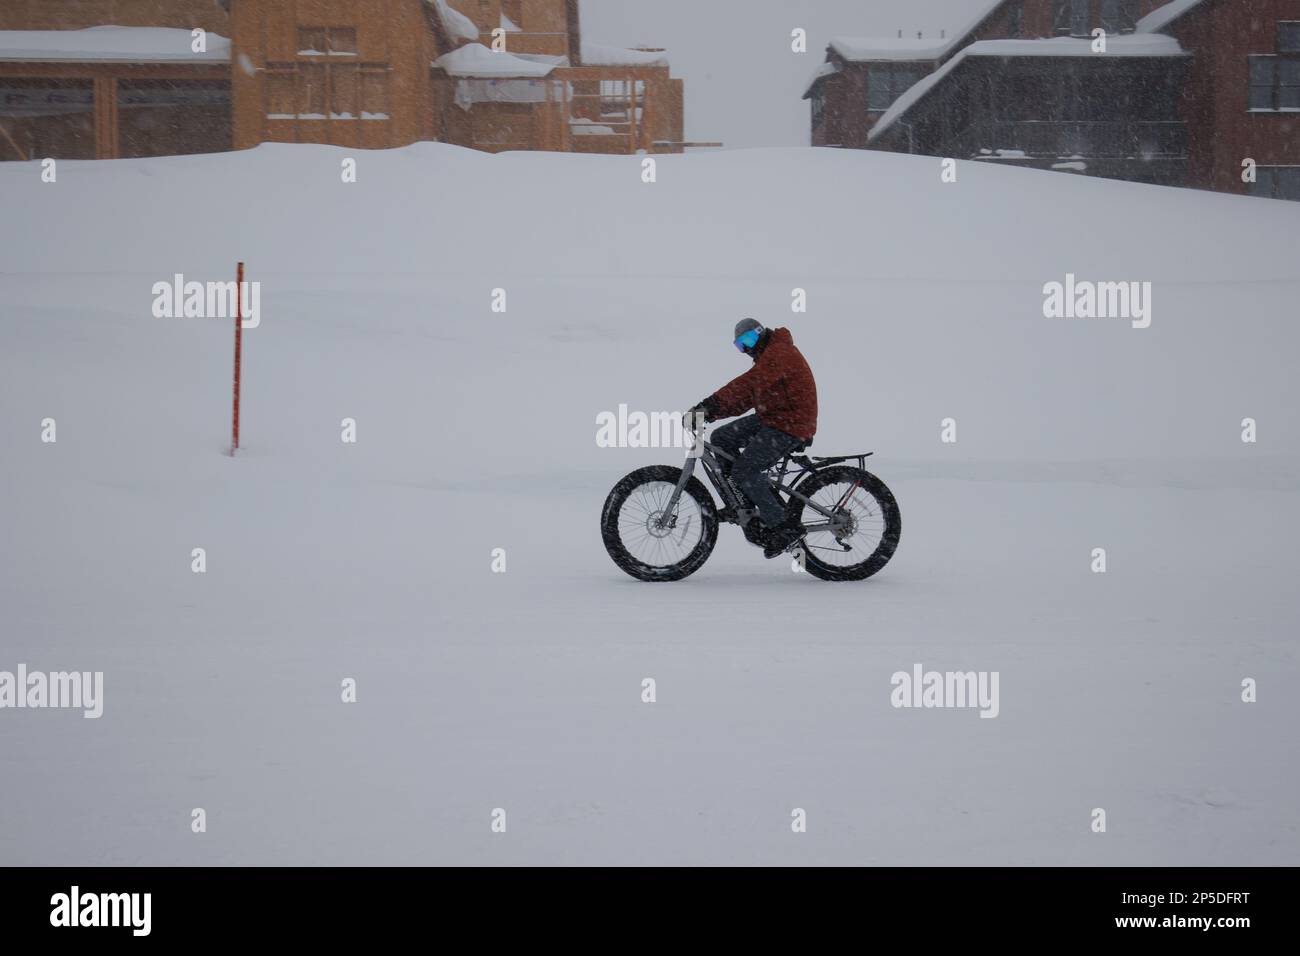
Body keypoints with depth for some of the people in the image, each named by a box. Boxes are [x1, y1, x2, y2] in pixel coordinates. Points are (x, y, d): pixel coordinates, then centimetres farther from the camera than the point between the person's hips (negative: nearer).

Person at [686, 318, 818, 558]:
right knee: (721, 438, 4)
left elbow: (746, 385, -31)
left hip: (790, 426, -10)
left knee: (744, 470, -17)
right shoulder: (768, 356, 19)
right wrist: (711, 412, 2)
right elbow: (746, 397, 15)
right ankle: (748, 501, 7)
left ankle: (784, 527, -12)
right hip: (769, 419, 10)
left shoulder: (779, 353, -16)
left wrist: (710, 405, -38)